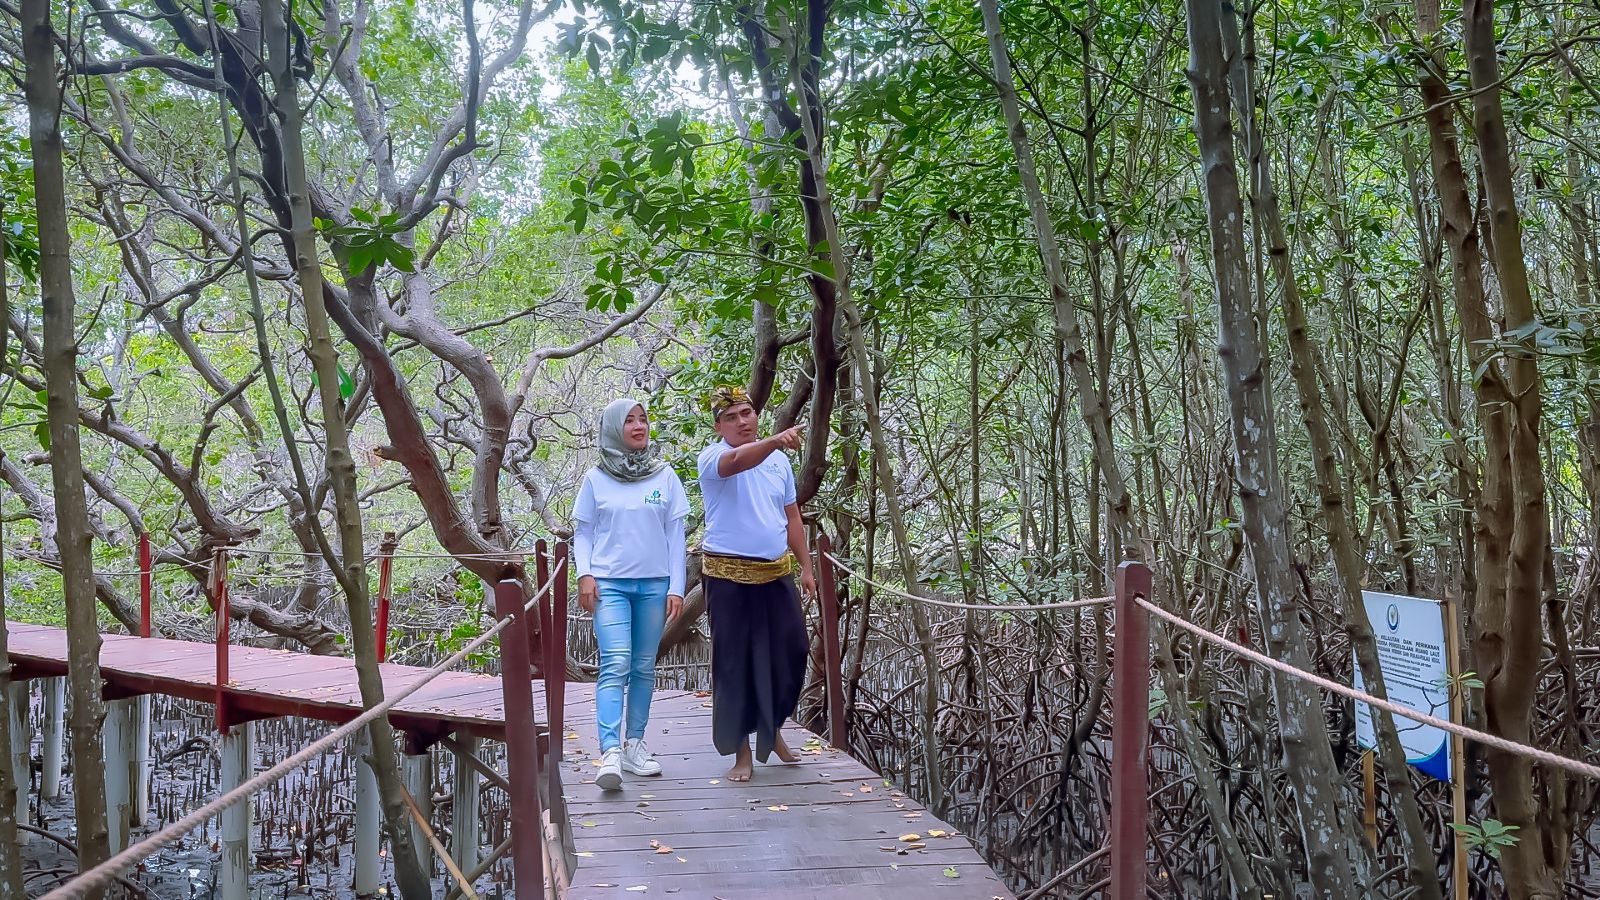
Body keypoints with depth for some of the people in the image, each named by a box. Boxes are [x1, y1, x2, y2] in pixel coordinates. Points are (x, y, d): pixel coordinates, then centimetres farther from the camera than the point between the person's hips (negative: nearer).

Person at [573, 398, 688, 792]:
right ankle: (610, 753, -22)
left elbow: (675, 535, 7)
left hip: (654, 585, 2)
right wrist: (585, 574, -8)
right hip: (610, 583, -2)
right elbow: (582, 533, 8)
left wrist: (676, 588, 2)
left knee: (643, 668, 8)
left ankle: (635, 745, 18)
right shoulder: (596, 479, 4)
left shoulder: (665, 476, 6)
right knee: (616, 664, -15)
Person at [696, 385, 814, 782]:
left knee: (790, 653, 9)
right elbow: (737, 460, -35)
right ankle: (741, 749, 10)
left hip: (777, 574, 5)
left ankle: (771, 728, 31)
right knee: (735, 662, 0)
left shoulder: (779, 460, 9)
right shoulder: (713, 457, -9)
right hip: (730, 577, -5)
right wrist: (774, 440, -53)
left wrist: (805, 566, 12)